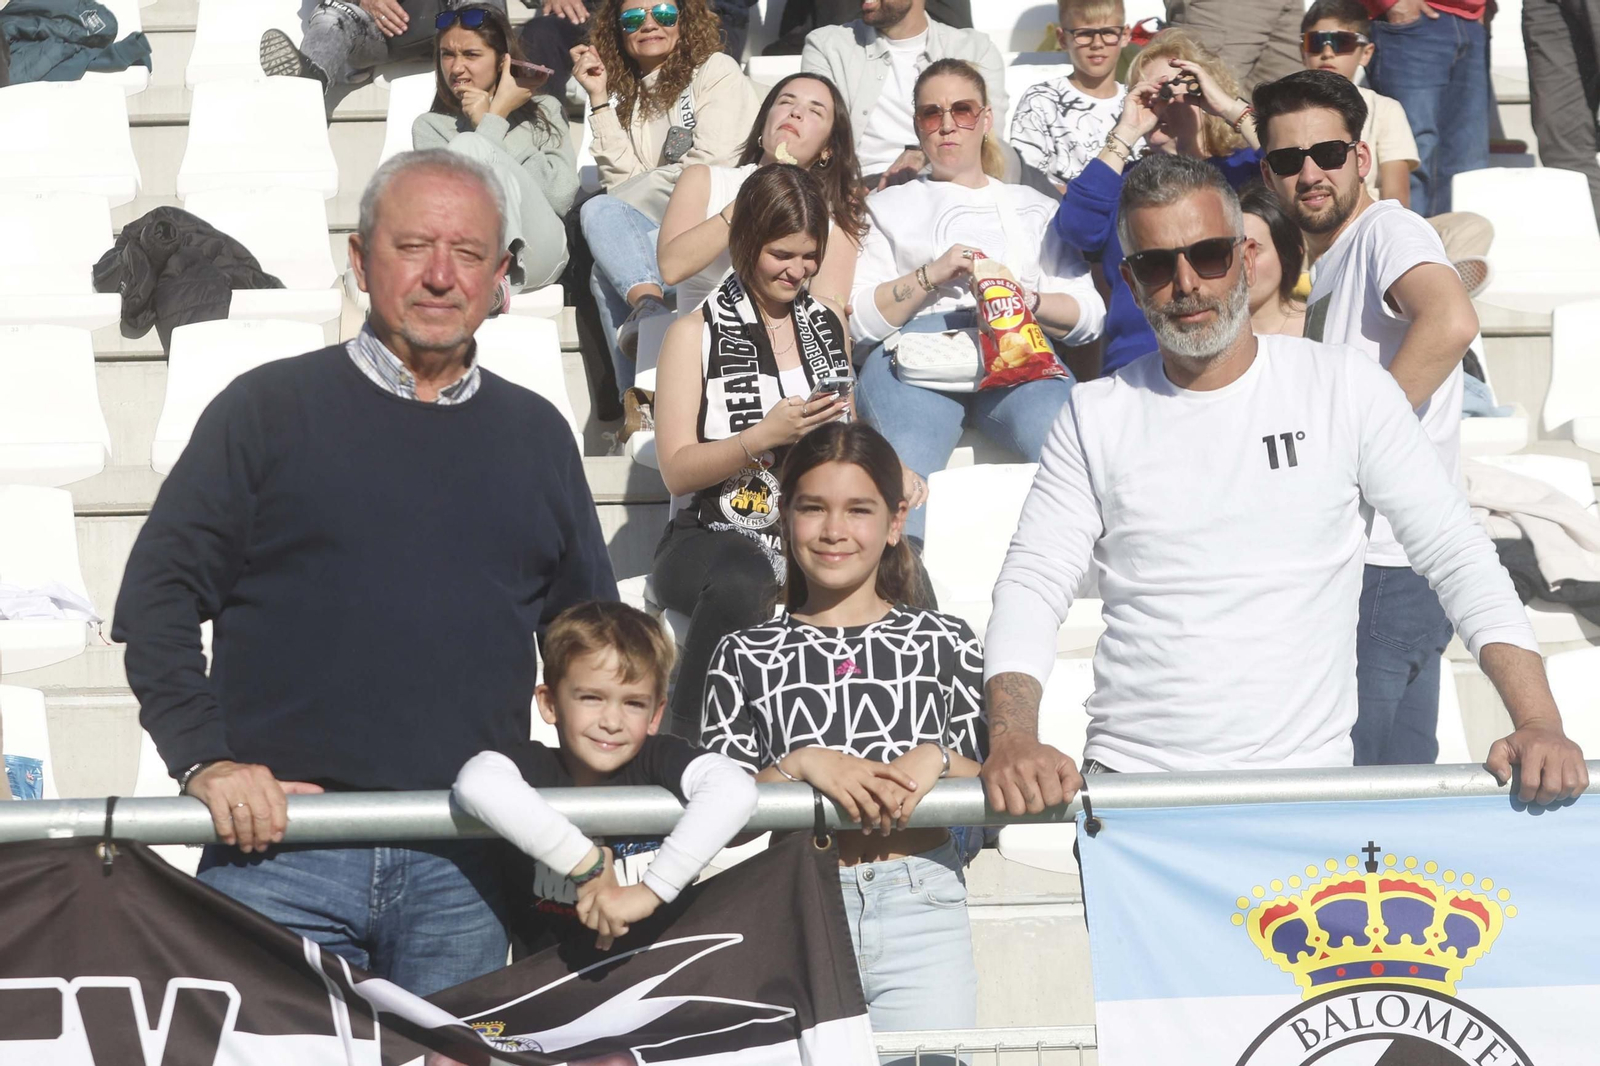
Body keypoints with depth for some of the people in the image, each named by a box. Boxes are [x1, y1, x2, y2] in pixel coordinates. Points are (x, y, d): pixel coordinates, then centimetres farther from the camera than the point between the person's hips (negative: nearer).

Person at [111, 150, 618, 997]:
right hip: (278, 852, -3)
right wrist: (204, 759, -11)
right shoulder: (268, 409, 3)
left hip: (463, 871, 3)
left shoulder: (536, 435, 13)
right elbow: (157, 596, 1)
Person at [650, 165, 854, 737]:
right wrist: (765, 437, -17)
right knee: (742, 581, -40)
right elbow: (676, 470, -3)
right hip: (713, 535, -3)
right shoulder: (696, 333, 4)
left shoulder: (829, 323, 17)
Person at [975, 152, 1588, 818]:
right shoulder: (1095, 415, 7)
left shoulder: (1346, 389, 4)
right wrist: (1012, 738, -17)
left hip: (1305, 774, 0)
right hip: (1130, 774, 1)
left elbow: (1459, 558, 2)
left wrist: (1539, 722, -11)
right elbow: (1031, 583, 2)